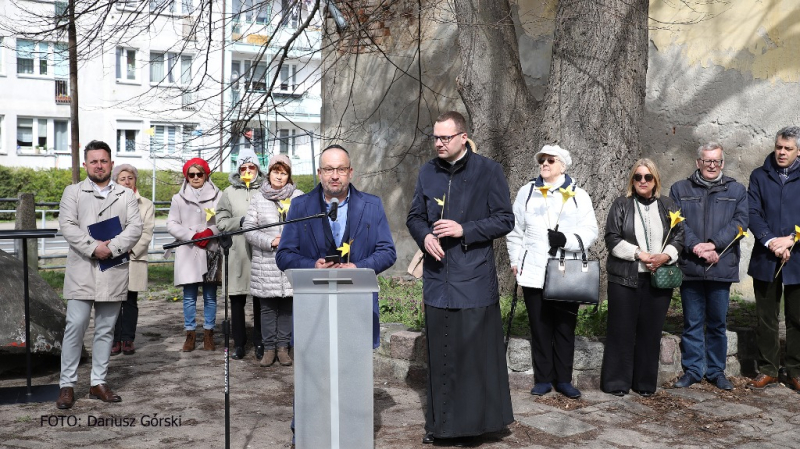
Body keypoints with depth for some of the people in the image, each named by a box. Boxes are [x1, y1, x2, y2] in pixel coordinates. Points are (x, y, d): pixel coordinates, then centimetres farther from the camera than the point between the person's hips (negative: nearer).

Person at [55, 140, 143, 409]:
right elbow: (67, 225, -4)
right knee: (75, 326, -5)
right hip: (82, 270, -2)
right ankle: (67, 384, 5)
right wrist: (93, 248, -17)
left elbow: (135, 227, 0)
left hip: (113, 271, 2)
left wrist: (112, 248, -14)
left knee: (106, 329, 8)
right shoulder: (73, 192, 8)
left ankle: (98, 383, 16)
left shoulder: (126, 195, 12)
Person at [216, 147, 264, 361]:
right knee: (237, 299, 6)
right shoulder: (229, 192, 11)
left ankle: (260, 343, 14)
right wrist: (241, 221, -8)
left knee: (260, 299, 3)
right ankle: (239, 343, 17)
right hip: (237, 252, 1)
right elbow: (221, 222, 6)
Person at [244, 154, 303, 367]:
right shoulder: (258, 198, 6)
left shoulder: (298, 196, 4)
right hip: (266, 263, 0)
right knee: (267, 307, 5)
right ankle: (268, 348, 15)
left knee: (287, 305, 6)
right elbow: (248, 228, 1)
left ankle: (283, 347, 16)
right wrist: (270, 242, -12)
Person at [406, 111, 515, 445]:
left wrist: (464, 230, -17)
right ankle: (440, 423, 24)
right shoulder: (428, 172, 9)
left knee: (476, 351, 1)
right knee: (440, 354, 11)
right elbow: (414, 217, 14)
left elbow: (505, 220, -5)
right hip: (437, 279, 4)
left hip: (474, 280, -4)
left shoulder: (488, 171, -4)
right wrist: (425, 236, -8)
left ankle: (473, 421, 16)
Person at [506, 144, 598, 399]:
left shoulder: (578, 195, 5)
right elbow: (515, 231, 12)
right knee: (539, 328, 6)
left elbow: (590, 231, -3)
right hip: (534, 273, 1)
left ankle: (564, 379, 18)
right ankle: (543, 379, 17)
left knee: (565, 328, 7)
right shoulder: (527, 192, 9)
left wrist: (567, 239, -20)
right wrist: (515, 261, 5)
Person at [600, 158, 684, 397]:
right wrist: (638, 253, -13)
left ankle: (646, 383, 17)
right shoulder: (621, 205, 4)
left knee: (651, 331, 6)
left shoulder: (668, 206, 11)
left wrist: (664, 256, -10)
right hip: (625, 278, -2)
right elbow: (612, 239, -3)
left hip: (659, 277, 2)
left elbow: (679, 236, 8)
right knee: (622, 330, 0)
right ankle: (617, 382, 8)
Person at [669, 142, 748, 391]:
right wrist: (696, 247, -15)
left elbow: (739, 222, -2)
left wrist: (713, 244, -14)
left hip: (722, 267, 1)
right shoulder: (680, 189, 8)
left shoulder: (737, 191, 10)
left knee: (718, 323, 10)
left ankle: (716, 371, 22)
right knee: (692, 322, 7)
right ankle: (692, 370, 17)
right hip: (690, 267, 0)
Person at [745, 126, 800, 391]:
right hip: (765, 259, 1)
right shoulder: (759, 176, 7)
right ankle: (767, 370, 17)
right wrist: (770, 241, -15)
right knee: (766, 318, 7)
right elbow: (753, 213, -2)